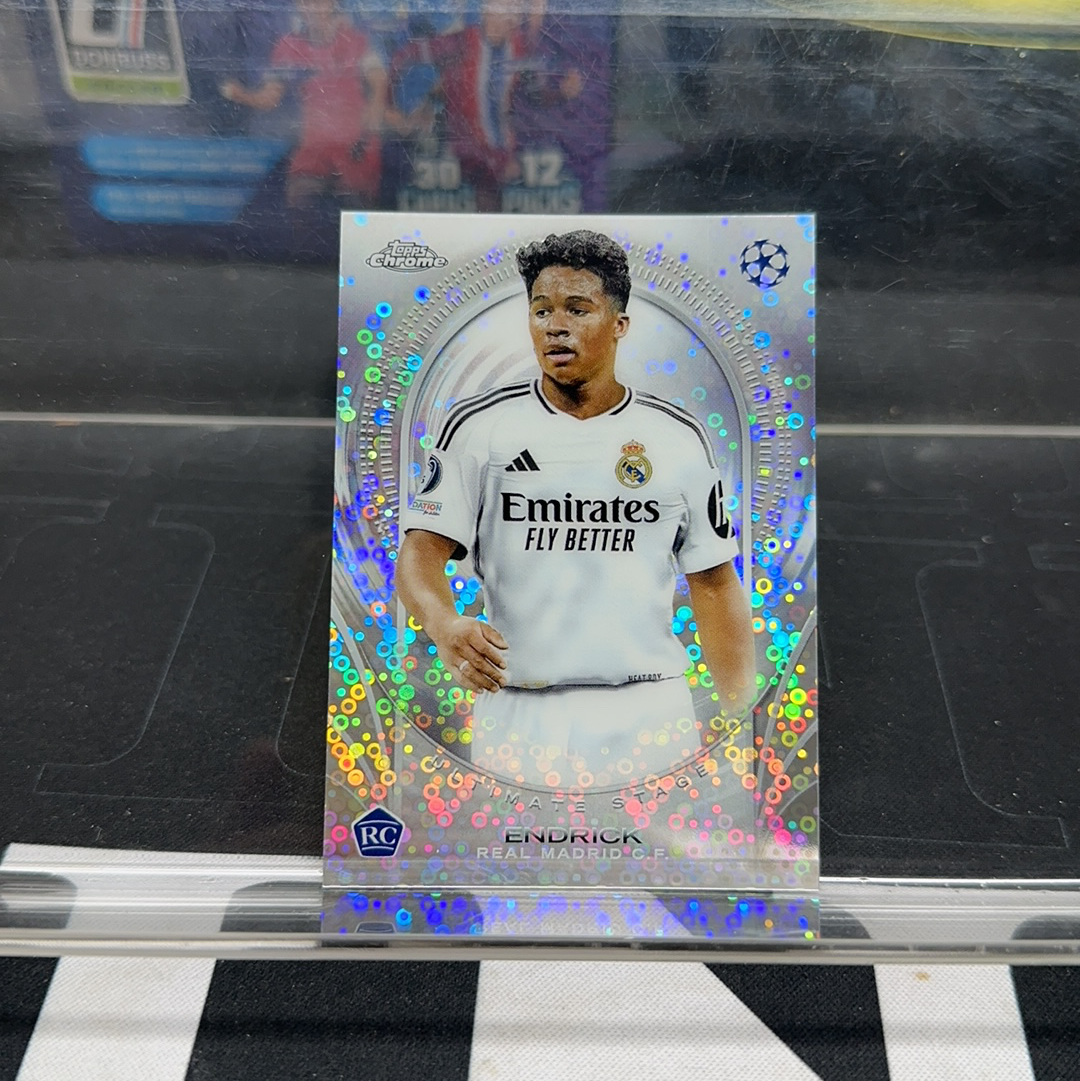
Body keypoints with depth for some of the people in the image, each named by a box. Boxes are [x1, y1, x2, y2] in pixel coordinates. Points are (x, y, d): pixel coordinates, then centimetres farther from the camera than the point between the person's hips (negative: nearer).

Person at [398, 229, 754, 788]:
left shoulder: (679, 438, 6)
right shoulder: (478, 426, 1)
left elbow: (714, 583, 8)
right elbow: (422, 552, -5)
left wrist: (742, 719, 4)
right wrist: (445, 623, -27)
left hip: (650, 716, 2)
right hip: (515, 716, -1)